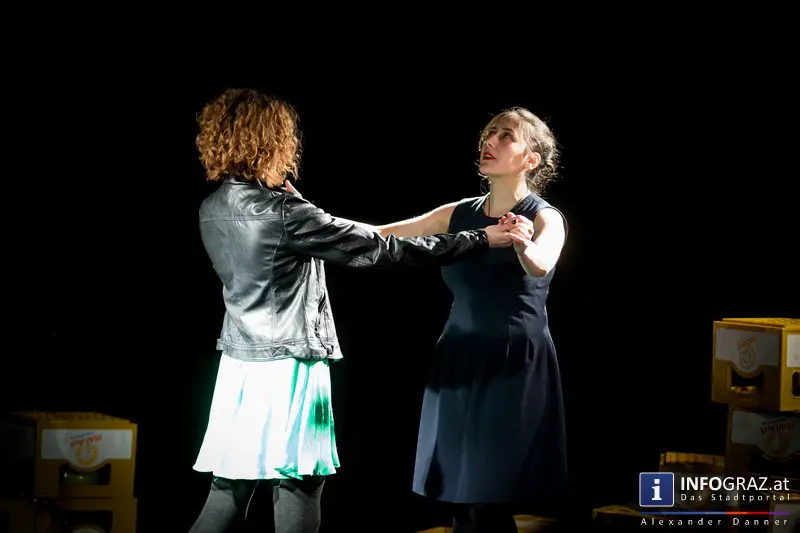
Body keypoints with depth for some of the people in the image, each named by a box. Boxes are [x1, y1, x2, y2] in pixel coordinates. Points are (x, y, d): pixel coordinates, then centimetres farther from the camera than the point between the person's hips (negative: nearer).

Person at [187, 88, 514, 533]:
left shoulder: (212, 211, 5)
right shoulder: (284, 214, -17)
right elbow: (379, 249, -15)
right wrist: (479, 240, -10)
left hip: (240, 364, 7)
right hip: (288, 367, -7)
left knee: (230, 489, 9)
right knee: (298, 485, 0)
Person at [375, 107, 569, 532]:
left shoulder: (545, 219, -7)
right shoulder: (460, 214, 8)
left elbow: (541, 264, -30)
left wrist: (523, 246, -52)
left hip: (514, 367, -5)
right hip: (459, 363, 5)